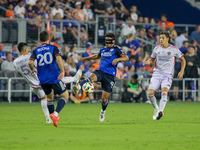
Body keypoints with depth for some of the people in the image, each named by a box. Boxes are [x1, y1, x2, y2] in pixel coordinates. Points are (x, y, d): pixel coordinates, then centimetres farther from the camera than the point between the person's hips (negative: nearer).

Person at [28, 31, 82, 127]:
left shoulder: (36, 51, 8)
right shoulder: (53, 48, 2)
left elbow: (30, 62, -5)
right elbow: (59, 58, -15)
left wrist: (33, 70, 14)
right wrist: (62, 71, -18)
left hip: (42, 79, 4)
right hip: (54, 77, -4)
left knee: (49, 97, 23)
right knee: (65, 95, 7)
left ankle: (54, 117, 22)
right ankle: (55, 114, -14)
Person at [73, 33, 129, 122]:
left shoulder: (116, 49, 2)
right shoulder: (103, 50, 19)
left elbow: (126, 58, -10)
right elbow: (97, 56, 40)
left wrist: (117, 59, -28)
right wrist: (85, 58, 39)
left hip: (110, 75, -3)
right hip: (100, 71, 3)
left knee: (104, 99, -2)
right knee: (92, 77, -35)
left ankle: (103, 112, 28)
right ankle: (78, 87, -60)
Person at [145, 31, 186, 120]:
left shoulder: (174, 49, -2)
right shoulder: (156, 48, 5)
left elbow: (182, 60, 10)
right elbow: (152, 59, 19)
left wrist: (182, 71, -2)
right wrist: (149, 62, -5)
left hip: (167, 75, -3)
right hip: (157, 73, 3)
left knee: (164, 92, -27)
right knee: (150, 93, -10)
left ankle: (160, 111, -31)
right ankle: (156, 109, 14)